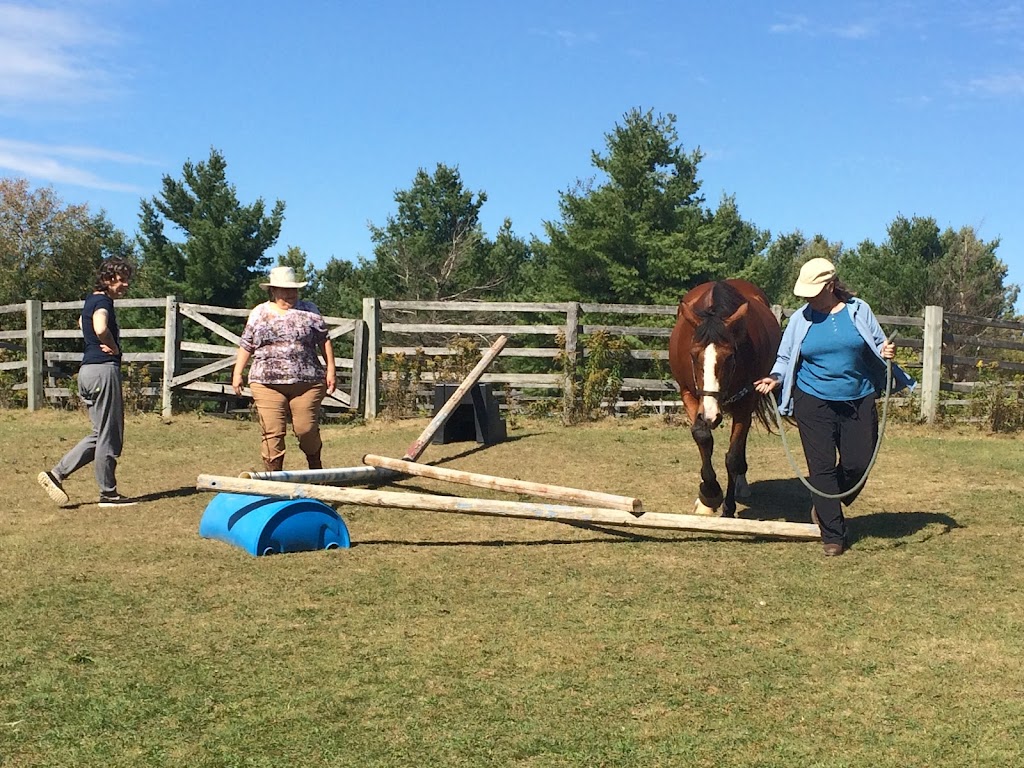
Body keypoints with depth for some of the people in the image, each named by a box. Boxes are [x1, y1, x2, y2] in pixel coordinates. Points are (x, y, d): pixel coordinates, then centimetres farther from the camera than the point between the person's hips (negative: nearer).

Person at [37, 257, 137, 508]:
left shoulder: (91, 299, 17)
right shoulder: (103, 301, -12)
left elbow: (82, 322, 39)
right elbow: (100, 328, -34)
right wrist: (114, 348, -14)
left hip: (88, 369, 10)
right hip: (104, 369, -10)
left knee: (100, 435, 16)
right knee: (109, 435, 0)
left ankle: (57, 474, 11)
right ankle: (108, 493, 8)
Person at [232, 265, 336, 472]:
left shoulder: (309, 310, 8)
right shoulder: (259, 313, 11)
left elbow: (324, 341, 8)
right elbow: (246, 346, 14)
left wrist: (330, 370, 1)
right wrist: (237, 373, 8)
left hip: (307, 382, -1)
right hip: (267, 383, 1)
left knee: (307, 429, 0)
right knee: (272, 432, -4)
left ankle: (316, 468, 24)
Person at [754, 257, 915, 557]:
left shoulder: (859, 311, 1)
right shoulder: (800, 319, 0)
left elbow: (877, 347, 10)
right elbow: (786, 359, 6)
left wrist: (886, 353, -12)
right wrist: (776, 378, -12)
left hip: (858, 402, 1)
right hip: (814, 404, -1)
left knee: (858, 463, 3)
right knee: (822, 467, -3)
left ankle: (825, 508, 31)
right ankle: (833, 535, 8)